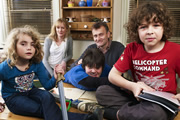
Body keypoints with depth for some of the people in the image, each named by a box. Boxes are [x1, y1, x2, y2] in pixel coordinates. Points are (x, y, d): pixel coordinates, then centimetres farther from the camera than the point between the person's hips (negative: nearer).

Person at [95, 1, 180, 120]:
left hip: (163, 103, -2)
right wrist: (132, 86, -19)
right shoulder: (132, 49, -1)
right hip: (138, 98, 3)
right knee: (101, 91, -12)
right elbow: (113, 75, -1)